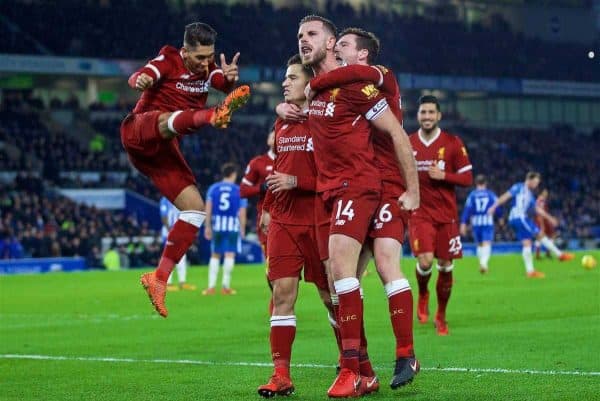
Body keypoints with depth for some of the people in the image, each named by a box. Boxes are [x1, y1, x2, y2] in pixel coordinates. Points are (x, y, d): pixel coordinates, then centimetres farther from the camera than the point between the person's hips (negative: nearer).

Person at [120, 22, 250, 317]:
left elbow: (223, 83, -12)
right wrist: (140, 80, -49)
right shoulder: (169, 61, -4)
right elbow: (139, 77, -24)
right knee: (174, 118, -38)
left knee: (195, 208, -3)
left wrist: (229, 78, -37)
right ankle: (215, 115, -74)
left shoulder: (208, 69, 11)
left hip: (163, 150, 7)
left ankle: (159, 278, -2)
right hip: (140, 130, -7)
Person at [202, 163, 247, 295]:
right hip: (233, 225, -3)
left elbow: (208, 208, 1)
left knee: (215, 255, 10)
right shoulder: (239, 190, 1)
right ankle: (226, 286, -5)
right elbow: (242, 212, -2)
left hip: (217, 225, 3)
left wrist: (207, 227, 5)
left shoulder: (213, 188, 7)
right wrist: (242, 229, 6)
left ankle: (211, 286, 6)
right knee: (230, 254, -2)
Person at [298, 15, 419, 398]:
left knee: (340, 265, -24)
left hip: (357, 185, -9)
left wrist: (414, 190, -8)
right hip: (328, 193, 9)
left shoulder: (354, 85, -11)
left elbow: (398, 134, -9)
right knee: (339, 286, 6)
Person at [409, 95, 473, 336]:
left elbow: (467, 178, 0)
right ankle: (422, 295, 14)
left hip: (447, 214, 1)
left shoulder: (453, 143, 0)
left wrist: (444, 175, -16)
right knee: (425, 261, -19)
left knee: (445, 267, 3)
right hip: (419, 214, -1)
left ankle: (441, 317, 21)